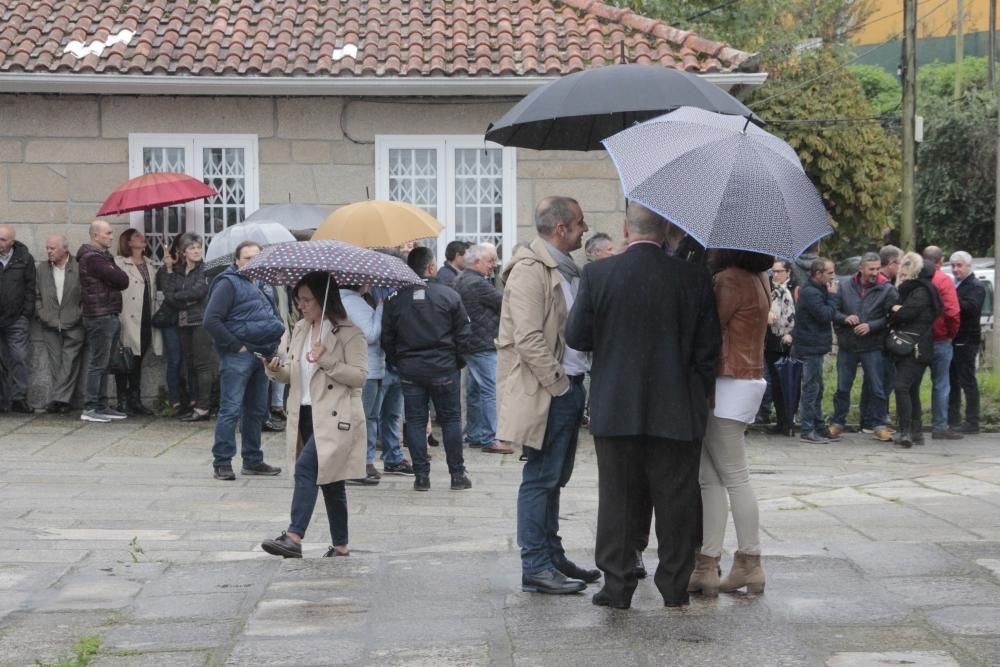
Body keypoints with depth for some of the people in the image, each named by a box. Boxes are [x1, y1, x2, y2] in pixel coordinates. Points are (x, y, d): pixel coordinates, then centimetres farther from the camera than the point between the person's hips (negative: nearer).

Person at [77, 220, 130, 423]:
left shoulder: (104, 256, 20)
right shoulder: (92, 258, -12)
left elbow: (123, 280, 15)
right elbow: (122, 280, -17)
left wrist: (114, 277, -3)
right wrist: (114, 275, 2)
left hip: (109, 316, 10)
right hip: (100, 316, -10)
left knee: (103, 364, 11)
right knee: (98, 363, -9)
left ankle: (101, 406, 15)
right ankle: (89, 409, -7)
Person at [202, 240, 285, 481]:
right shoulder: (228, 283, -8)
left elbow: (273, 316, 33)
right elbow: (211, 321, -17)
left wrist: (279, 333, 13)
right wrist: (234, 345, -15)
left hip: (261, 354, 8)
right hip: (237, 356, -8)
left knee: (257, 411, 13)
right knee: (231, 409, -8)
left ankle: (253, 460, 22)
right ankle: (222, 462, -5)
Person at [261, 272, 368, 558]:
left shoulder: (349, 333, -8)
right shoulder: (300, 329, 14)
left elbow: (360, 374, -13)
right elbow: (295, 374, 19)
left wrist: (327, 360, -21)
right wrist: (278, 370, -3)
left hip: (334, 417, -7)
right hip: (305, 414, 7)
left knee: (305, 467, -21)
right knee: (328, 479, 11)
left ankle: (294, 538, -24)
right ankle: (340, 546, 18)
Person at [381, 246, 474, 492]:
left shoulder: (395, 299, -2)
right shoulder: (449, 295, -7)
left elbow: (387, 338, 3)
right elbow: (463, 333, -4)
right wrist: (458, 360, 11)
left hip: (409, 370, 1)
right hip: (443, 369, -1)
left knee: (415, 421, 7)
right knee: (450, 419, 8)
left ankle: (421, 476, 6)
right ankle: (457, 475, 10)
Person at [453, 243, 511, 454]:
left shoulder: (460, 281, 16)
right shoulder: (477, 284, -17)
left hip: (470, 343, 11)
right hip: (483, 345, -11)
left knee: (474, 391, 15)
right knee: (490, 391, -9)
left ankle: (474, 435, 21)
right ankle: (489, 439, -10)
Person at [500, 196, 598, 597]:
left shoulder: (565, 270, 17)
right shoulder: (530, 270, -14)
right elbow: (528, 338, -21)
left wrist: (578, 381, 15)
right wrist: (558, 383, -18)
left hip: (568, 387, 10)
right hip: (547, 392, -9)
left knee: (553, 478, 15)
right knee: (541, 479, -6)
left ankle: (552, 557, 23)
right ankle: (535, 568, -2)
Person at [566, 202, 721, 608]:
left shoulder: (597, 275, -7)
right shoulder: (693, 278, -5)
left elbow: (576, 337, -3)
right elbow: (708, 348, -1)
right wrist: (699, 396, 11)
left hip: (615, 408, 0)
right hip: (677, 410, 0)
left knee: (617, 499, 9)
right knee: (675, 500, 9)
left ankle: (617, 586, 11)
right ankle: (675, 586, 16)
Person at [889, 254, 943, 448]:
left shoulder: (921, 292, -8)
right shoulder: (908, 290, 22)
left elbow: (906, 313, -19)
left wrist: (895, 310, -1)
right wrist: (897, 310, -2)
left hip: (916, 349, -10)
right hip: (906, 349, 10)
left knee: (901, 386, -19)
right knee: (911, 390, 12)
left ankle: (905, 432, -24)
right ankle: (916, 432, 16)